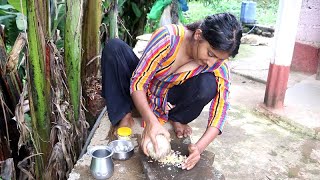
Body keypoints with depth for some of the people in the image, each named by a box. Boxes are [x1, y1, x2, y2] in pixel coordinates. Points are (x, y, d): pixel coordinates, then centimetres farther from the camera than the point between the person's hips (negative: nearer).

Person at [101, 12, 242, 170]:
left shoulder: (219, 65, -24)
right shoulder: (168, 37, -32)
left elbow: (220, 111, -22)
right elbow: (137, 82, -29)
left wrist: (199, 147, -38)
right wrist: (151, 121, -44)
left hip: (171, 101, 1)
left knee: (208, 84, -30)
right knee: (113, 47, -24)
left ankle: (177, 118, -1)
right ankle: (124, 115, -12)